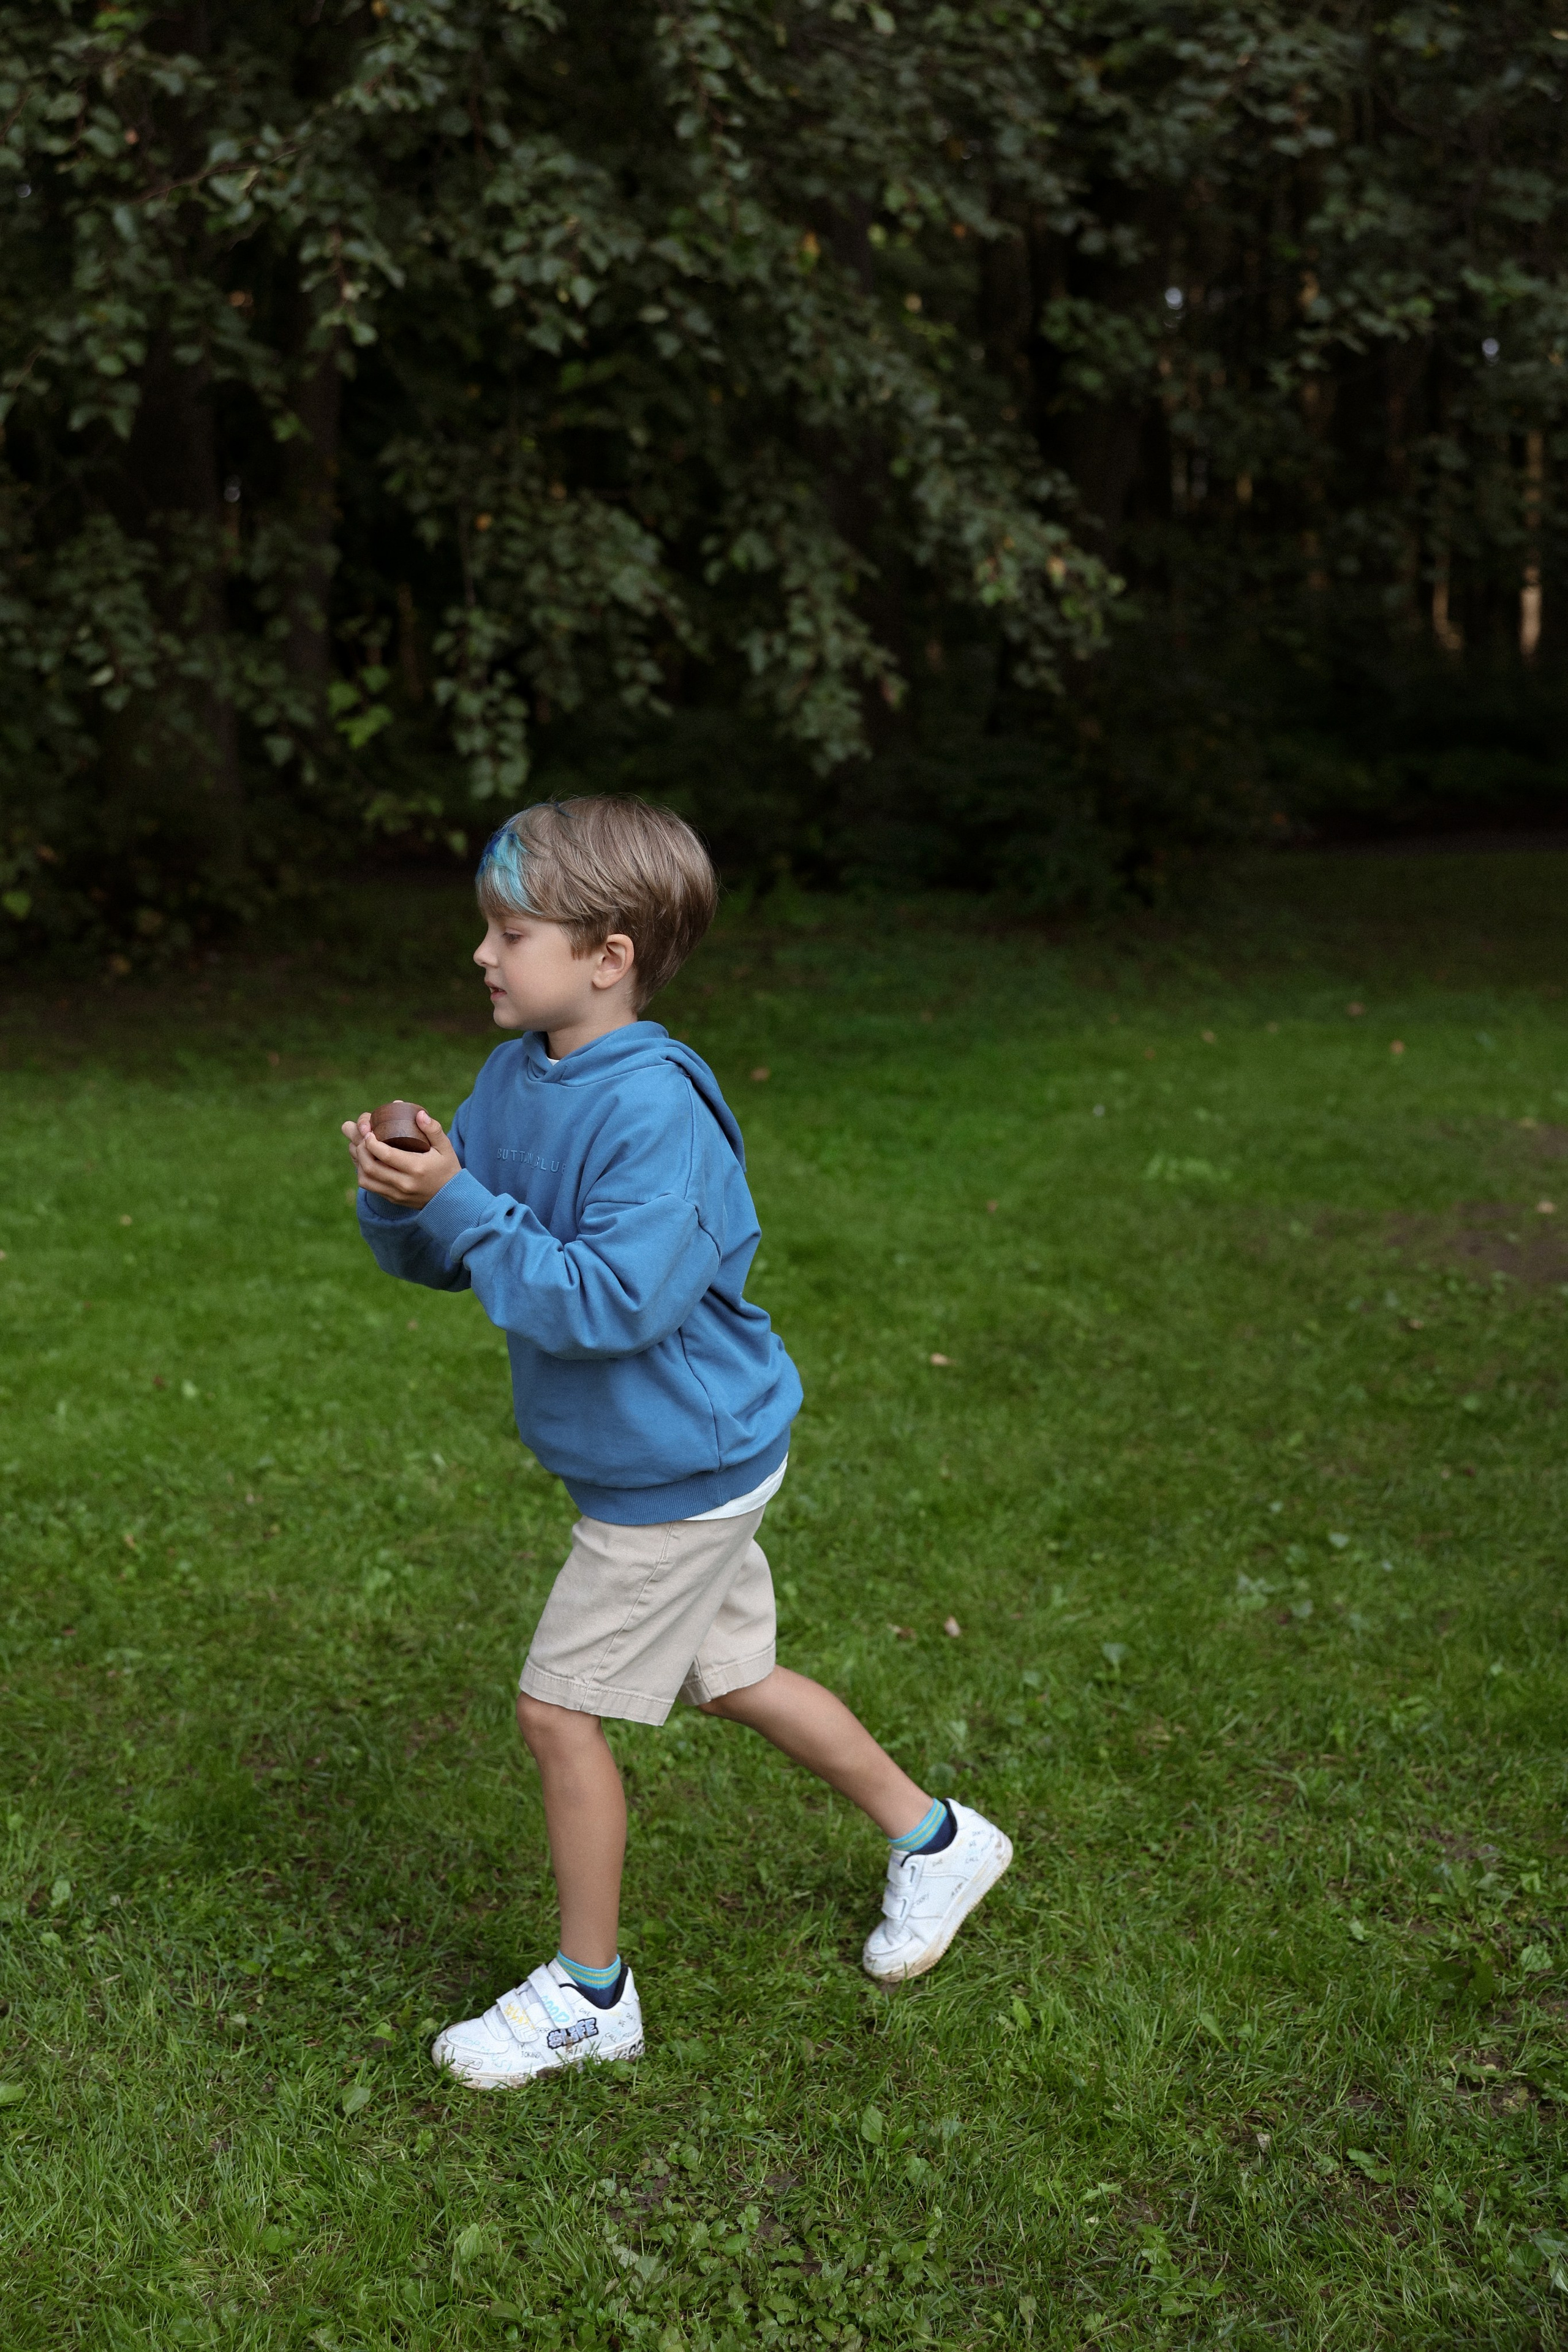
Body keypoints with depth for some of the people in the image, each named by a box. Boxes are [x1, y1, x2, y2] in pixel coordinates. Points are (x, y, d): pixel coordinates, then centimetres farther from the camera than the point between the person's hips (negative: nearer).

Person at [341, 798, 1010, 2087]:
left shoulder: (655, 1109, -27)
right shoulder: (516, 1075, 1)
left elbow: (609, 1302, -33)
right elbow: (438, 1258, 4)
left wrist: (462, 1203, -31)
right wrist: (397, 1201, -17)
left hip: (679, 1468, -9)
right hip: (680, 1454, 9)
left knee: (560, 1705, 0)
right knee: (730, 1673, 21)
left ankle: (589, 1991, 20)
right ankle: (935, 1841, 39)